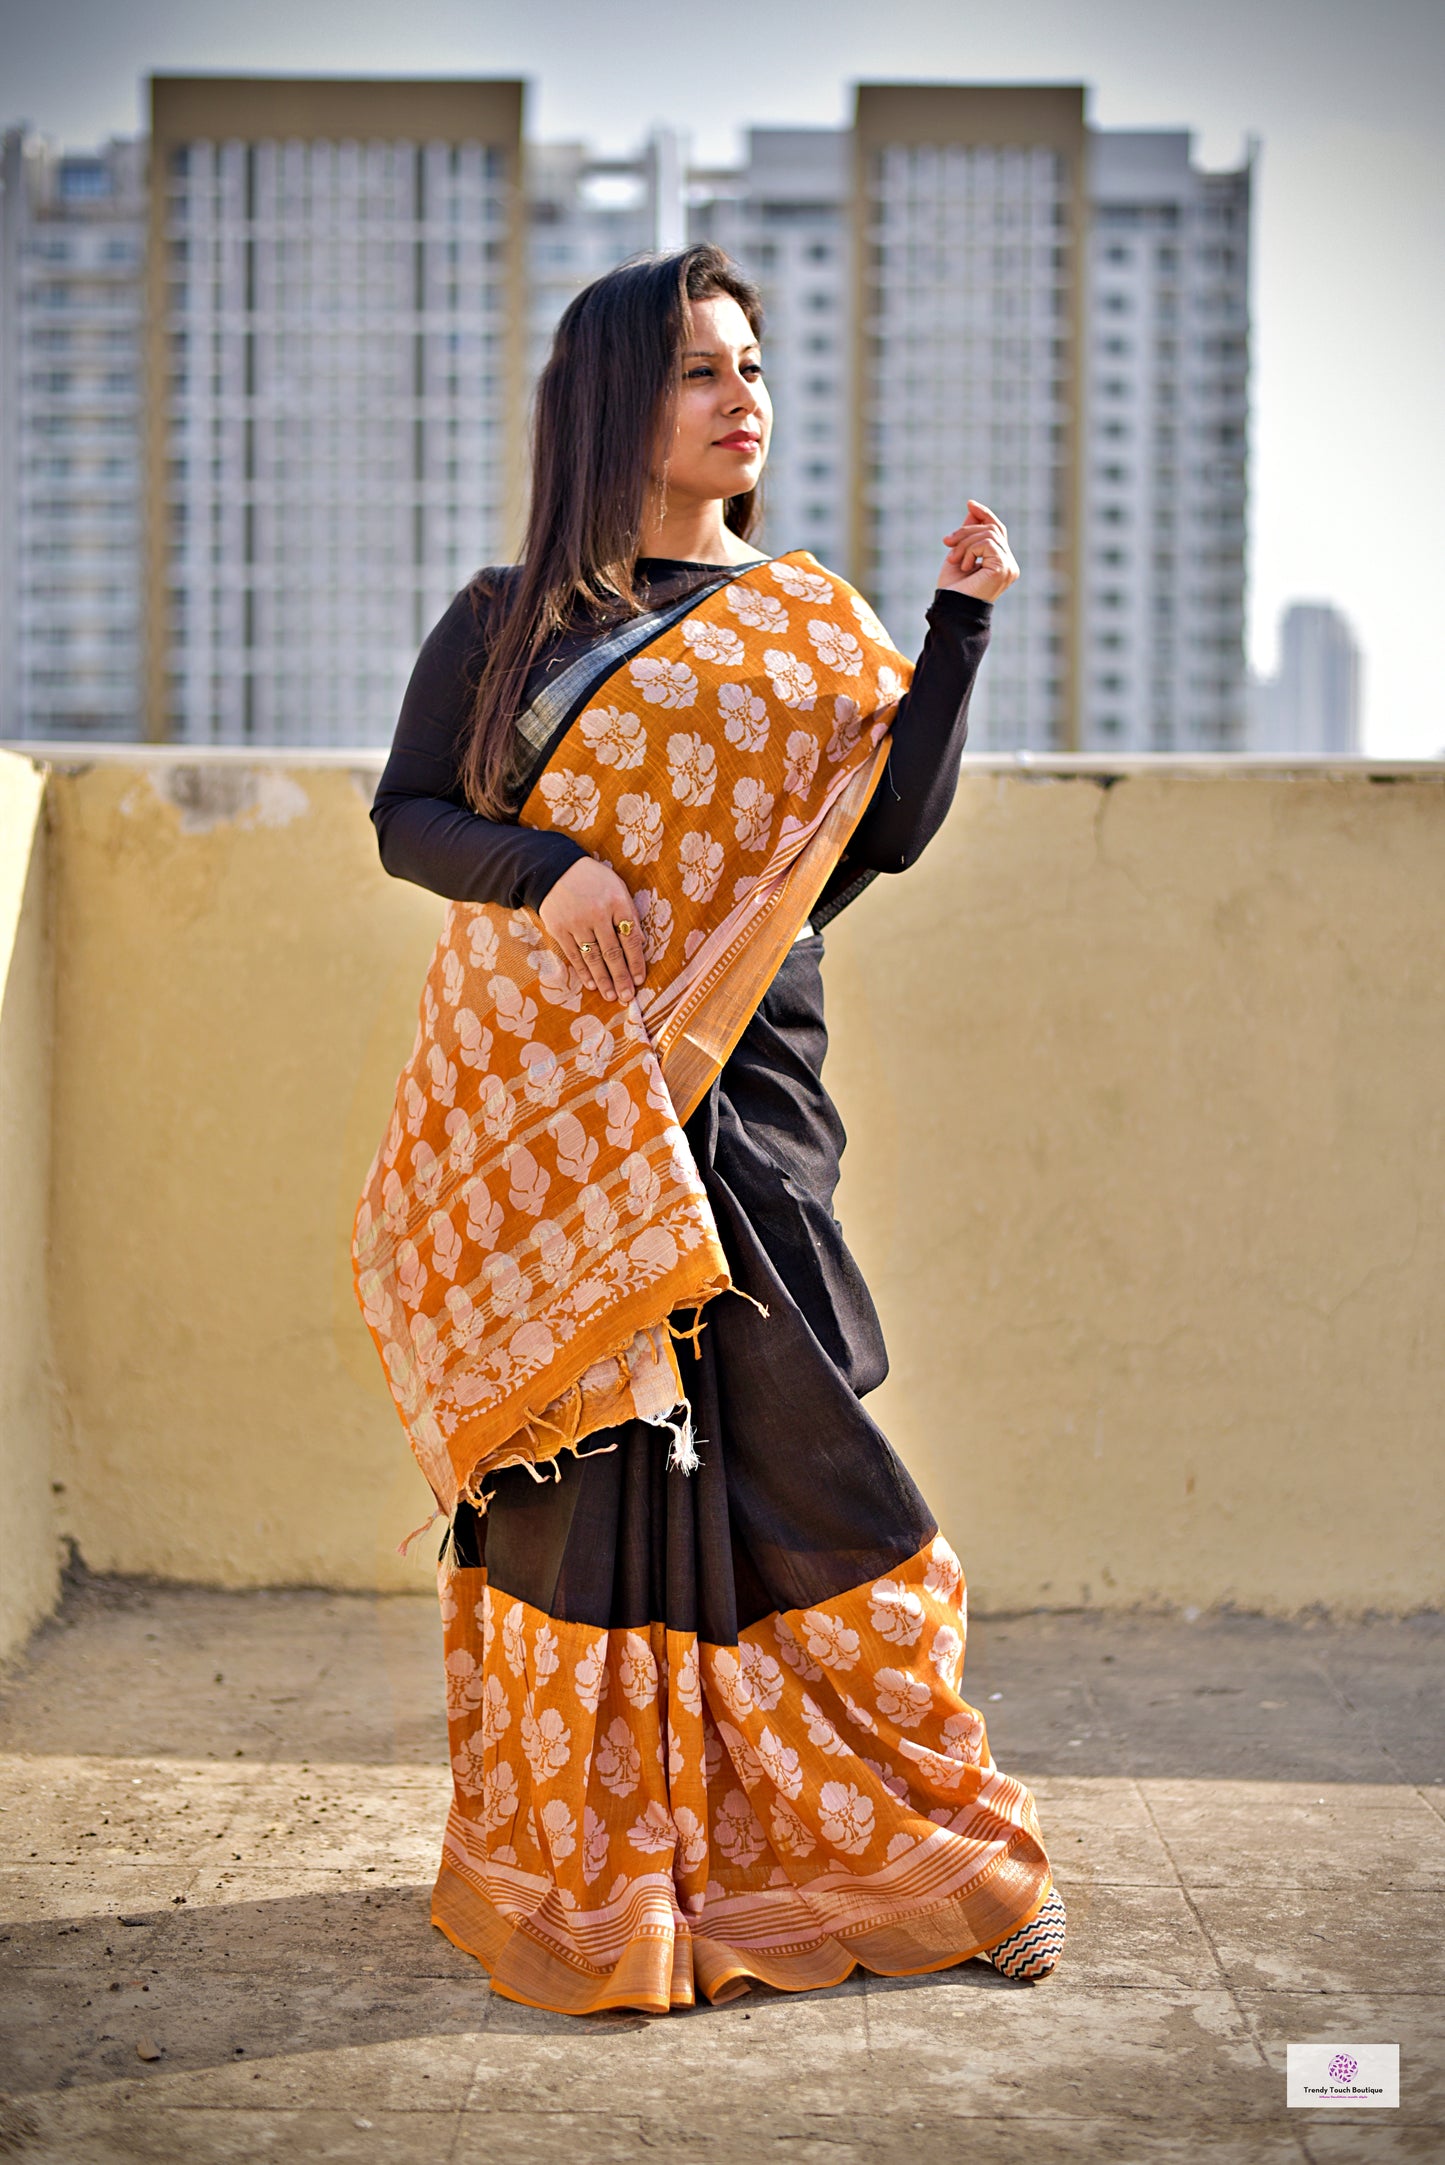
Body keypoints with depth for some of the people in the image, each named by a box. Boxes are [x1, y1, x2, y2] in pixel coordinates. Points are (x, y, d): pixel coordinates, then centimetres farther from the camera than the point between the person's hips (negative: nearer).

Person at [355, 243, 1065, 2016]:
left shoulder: (810, 620, 13)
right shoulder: (507, 620, 6)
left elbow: (890, 832, 4)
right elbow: (406, 813, 5)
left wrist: (960, 625, -3)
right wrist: (548, 869, -13)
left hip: (739, 1087, 1)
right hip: (542, 1098, -1)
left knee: (768, 1452, -3)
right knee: (584, 1448, -1)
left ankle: (937, 1835, 9)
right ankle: (598, 1866, 10)